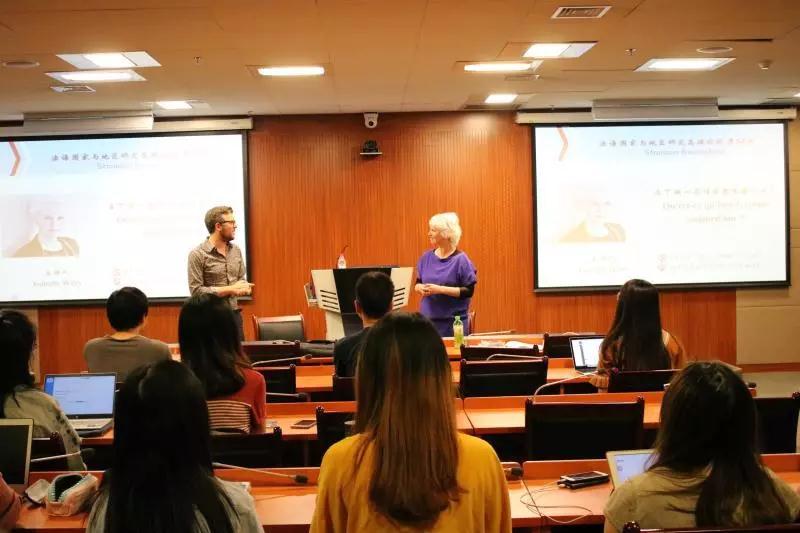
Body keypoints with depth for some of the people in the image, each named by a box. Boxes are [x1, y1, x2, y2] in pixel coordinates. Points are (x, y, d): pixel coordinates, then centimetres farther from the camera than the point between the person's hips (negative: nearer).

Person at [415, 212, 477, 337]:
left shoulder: (460, 260, -8)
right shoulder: (426, 257, 6)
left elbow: (468, 291, -11)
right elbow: (418, 283, 16)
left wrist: (440, 289, -18)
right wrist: (421, 288, -8)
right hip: (427, 319, 4)